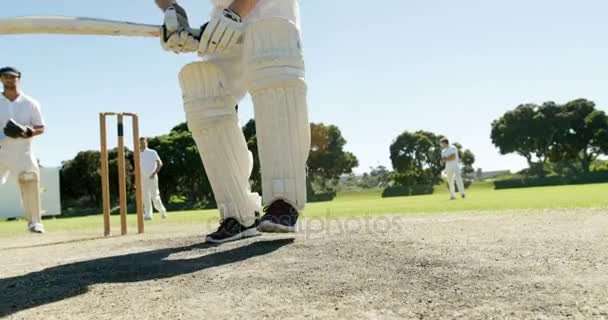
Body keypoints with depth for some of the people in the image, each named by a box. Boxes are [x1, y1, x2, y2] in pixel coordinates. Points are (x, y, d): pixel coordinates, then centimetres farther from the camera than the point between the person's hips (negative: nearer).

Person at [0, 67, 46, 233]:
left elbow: (41, 128, 6)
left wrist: (27, 132, -15)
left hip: (23, 152, -1)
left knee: (30, 184, -10)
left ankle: (34, 221, 2)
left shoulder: (30, 103, 5)